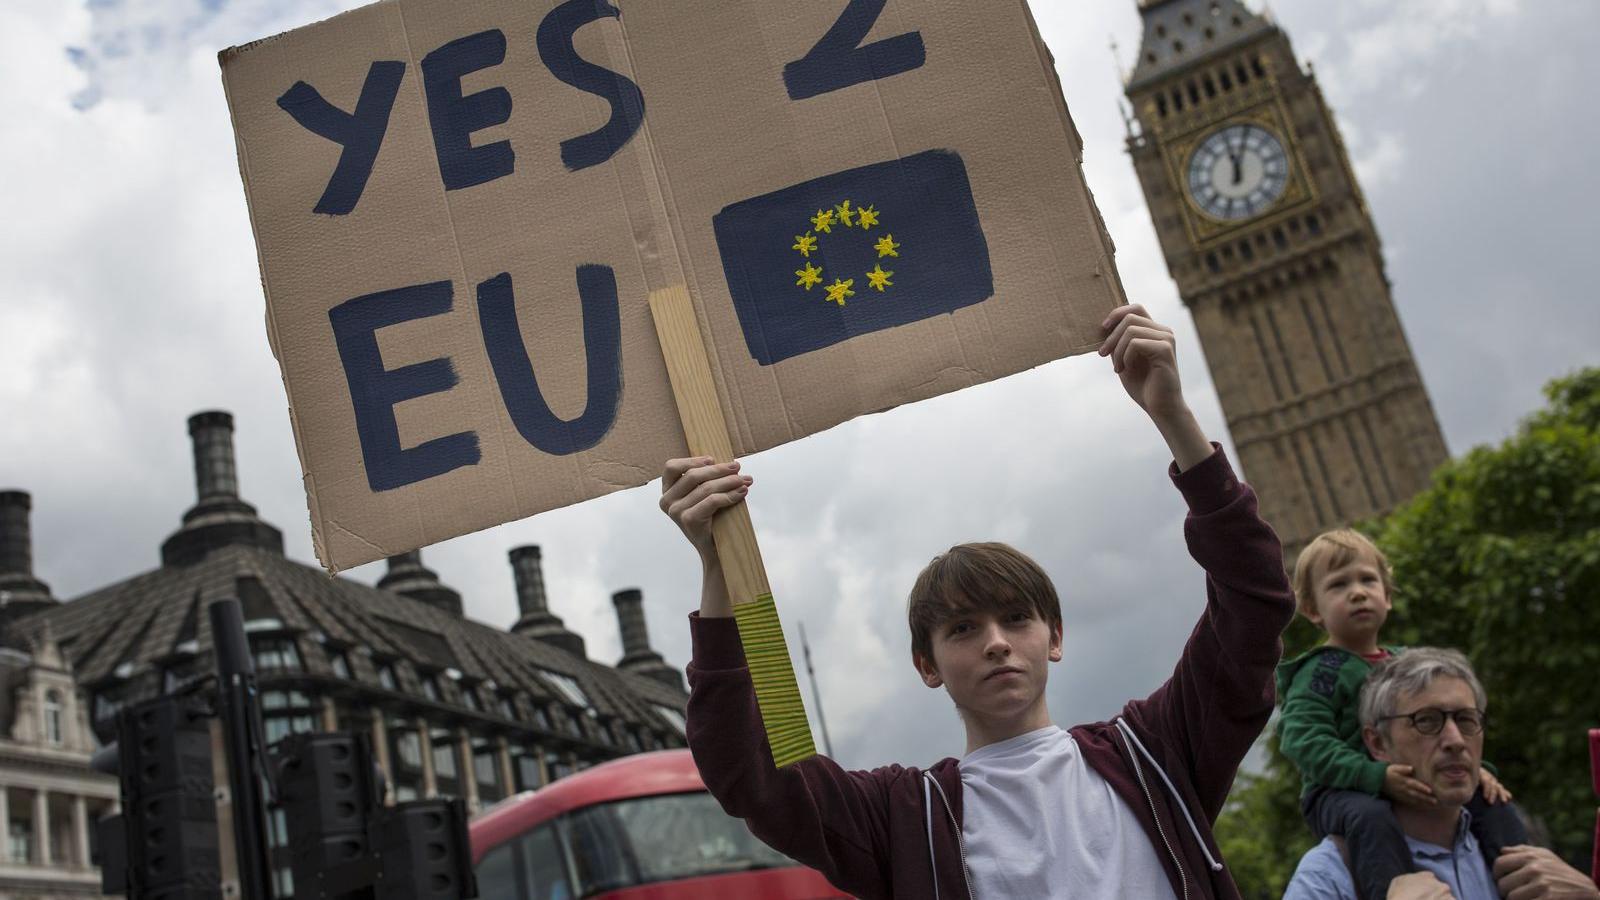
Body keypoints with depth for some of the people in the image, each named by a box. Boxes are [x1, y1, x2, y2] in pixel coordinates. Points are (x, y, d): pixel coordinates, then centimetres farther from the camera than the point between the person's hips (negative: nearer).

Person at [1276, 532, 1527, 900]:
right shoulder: (1322, 672, -6)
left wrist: (1476, 768, 3)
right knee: (1370, 817, -38)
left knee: (1492, 802, -4)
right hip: (1341, 790, -7)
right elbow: (1303, 738, -20)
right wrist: (1375, 776, -30)